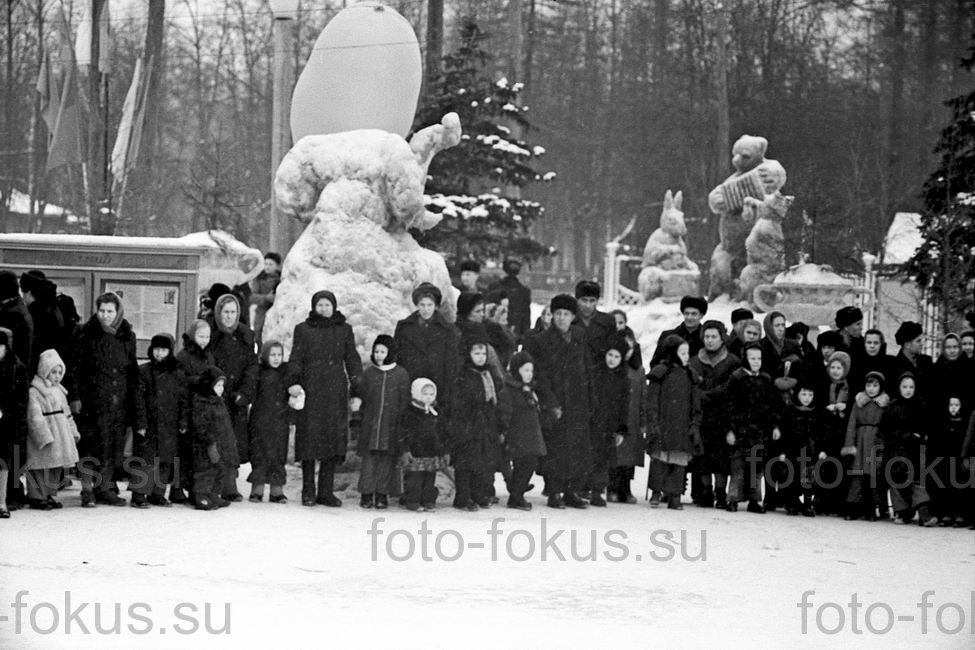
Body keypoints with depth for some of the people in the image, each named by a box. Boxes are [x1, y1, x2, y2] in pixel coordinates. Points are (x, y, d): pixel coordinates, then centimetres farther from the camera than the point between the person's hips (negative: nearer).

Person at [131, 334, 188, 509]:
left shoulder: (178, 374, 7)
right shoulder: (144, 371, -1)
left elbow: (184, 400, 10)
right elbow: (139, 400, -4)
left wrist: (183, 423, 4)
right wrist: (141, 424, -10)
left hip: (170, 427, 3)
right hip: (149, 425, -3)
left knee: (166, 461, 7)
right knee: (145, 460, -6)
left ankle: (158, 494, 17)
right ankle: (139, 494, -2)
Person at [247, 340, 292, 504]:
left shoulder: (286, 372, 7)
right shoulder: (258, 373, 2)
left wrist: (290, 419, 6)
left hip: (280, 422, 2)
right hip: (260, 421, -2)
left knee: (279, 455, 2)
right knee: (259, 454, -1)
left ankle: (277, 490, 7)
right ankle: (257, 490, 4)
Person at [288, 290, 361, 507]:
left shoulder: (344, 330, 13)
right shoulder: (303, 330, 9)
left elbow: (352, 359, 12)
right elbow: (296, 359, 3)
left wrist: (357, 387, 2)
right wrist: (294, 381, -13)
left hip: (336, 391, 2)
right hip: (310, 391, -2)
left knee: (334, 438, -2)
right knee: (310, 438, -5)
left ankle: (326, 492, 2)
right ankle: (308, 491, 0)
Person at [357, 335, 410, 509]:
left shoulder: (401, 374, 1)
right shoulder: (368, 372, 7)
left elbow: (404, 401, 2)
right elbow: (361, 395, 12)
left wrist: (400, 421, -4)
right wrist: (358, 416, 6)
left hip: (391, 424, -1)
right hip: (370, 423, 1)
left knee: (386, 458, 2)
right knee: (369, 457, 0)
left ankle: (381, 494, 9)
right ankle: (366, 493, 4)